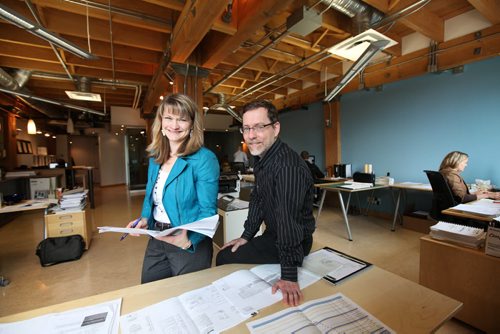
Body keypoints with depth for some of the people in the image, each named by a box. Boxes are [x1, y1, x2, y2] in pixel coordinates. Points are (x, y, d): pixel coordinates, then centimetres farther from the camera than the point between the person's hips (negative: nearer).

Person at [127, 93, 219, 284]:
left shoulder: (204, 159, -19)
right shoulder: (155, 157, 4)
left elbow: (208, 211, -20)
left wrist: (189, 240, -35)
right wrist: (144, 219, -1)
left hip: (191, 245, -6)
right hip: (156, 241, 7)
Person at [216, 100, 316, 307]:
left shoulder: (287, 167, -31)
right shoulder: (262, 159, 1)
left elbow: (288, 220, -33)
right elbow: (257, 200, 7)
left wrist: (289, 276, -29)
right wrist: (246, 236, 6)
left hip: (295, 242, -9)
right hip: (273, 234, 9)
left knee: (225, 259, -11)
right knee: (225, 254, 15)